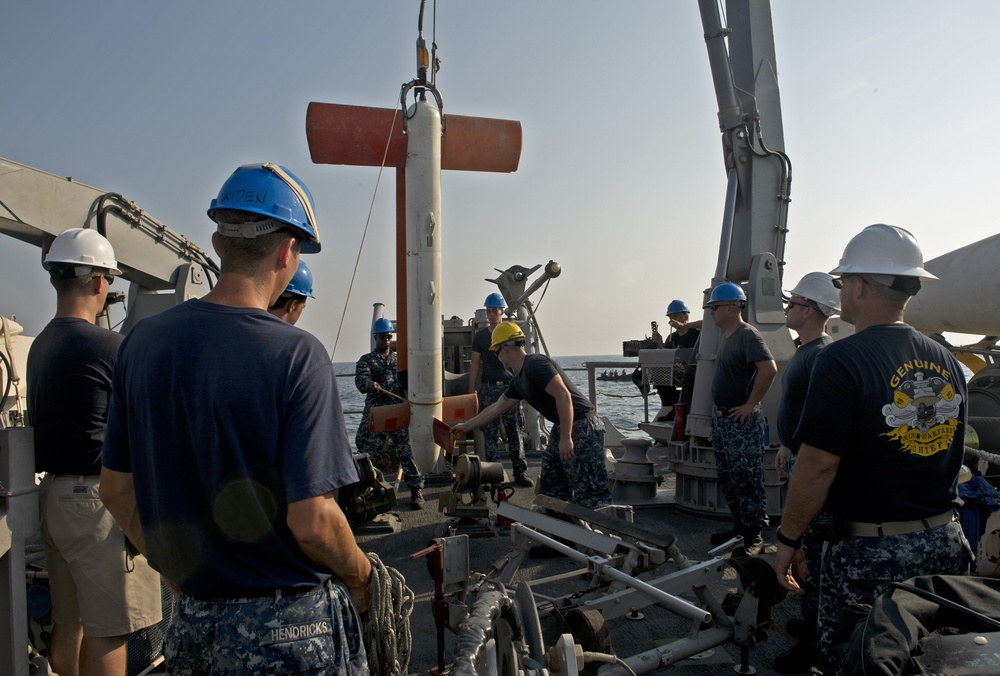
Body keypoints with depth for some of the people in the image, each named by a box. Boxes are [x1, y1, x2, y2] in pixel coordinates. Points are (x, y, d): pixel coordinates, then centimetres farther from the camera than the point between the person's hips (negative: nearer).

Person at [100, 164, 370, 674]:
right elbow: (311, 521, -22)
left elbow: (115, 489, 5)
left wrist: (183, 576, 16)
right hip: (290, 629, -5)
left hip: (192, 618, 5)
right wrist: (361, 578, -3)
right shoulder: (295, 355, -22)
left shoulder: (142, 341, -3)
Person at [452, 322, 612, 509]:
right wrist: (466, 426, 34)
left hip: (582, 427, -10)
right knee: (551, 489, 13)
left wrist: (566, 438, -25)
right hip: (561, 427, 10)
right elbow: (496, 408, 27)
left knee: (589, 490, -10)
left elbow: (563, 395, -24)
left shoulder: (535, 364, -15)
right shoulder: (519, 381, 14)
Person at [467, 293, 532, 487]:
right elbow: (475, 364, 7)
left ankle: (520, 473, 7)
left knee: (515, 432, 2)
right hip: (488, 388, 1)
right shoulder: (480, 335, 7)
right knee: (490, 434, 2)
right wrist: (471, 390, 1)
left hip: (509, 386, -1)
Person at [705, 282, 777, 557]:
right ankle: (739, 524, 28)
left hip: (742, 421, -10)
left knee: (748, 479, -2)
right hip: (722, 419, 10)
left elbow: (769, 369, -28)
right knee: (727, 478, 16)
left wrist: (750, 404, -22)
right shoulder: (726, 336, 13)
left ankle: (754, 535, 6)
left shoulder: (748, 335, -15)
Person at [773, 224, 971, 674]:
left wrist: (788, 540, -10)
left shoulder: (843, 361, -19)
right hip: (945, 544, 8)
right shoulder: (947, 362, 5)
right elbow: (949, 457, 15)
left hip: (869, 551, -7)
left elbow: (818, 466, -20)